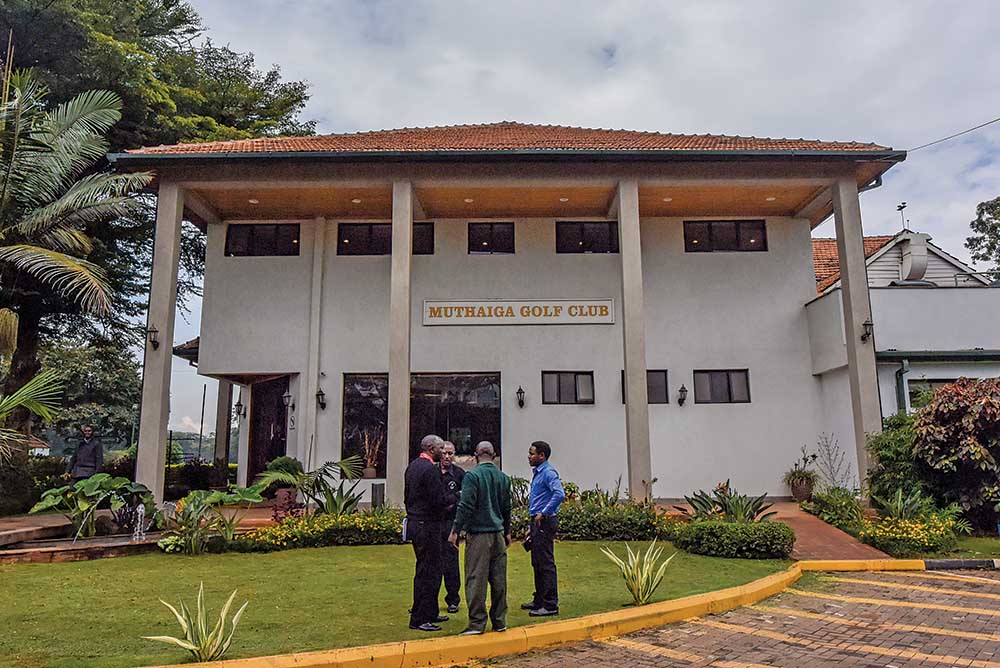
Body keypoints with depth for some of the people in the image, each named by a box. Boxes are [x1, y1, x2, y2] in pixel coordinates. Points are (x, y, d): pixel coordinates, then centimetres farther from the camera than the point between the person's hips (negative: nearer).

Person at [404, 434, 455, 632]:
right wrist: (456, 497, -3)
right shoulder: (430, 469, -17)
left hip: (414, 523, 10)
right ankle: (419, 619, 2)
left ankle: (430, 613, 28)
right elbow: (439, 500, -22)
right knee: (427, 572, -3)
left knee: (428, 570, 18)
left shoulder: (412, 466, 13)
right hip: (427, 526, -10)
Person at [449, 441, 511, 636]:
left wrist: (455, 531, -9)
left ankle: (477, 623, 0)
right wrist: (507, 532, 26)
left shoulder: (472, 476, -9)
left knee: (476, 579, -1)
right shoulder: (503, 477, 9)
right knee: (499, 579, 10)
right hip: (498, 534, 6)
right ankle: (499, 621, 17)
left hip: (478, 534, -6)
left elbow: (466, 506, -15)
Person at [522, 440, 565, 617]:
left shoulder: (548, 473, -14)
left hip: (545, 523, -10)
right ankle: (539, 601, 25)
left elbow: (559, 494, -30)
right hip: (538, 522, 10)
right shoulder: (537, 473, 17)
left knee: (546, 564, -6)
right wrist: (532, 527, 23)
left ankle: (550, 605, 0)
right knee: (537, 564, 16)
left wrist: (543, 513, -26)